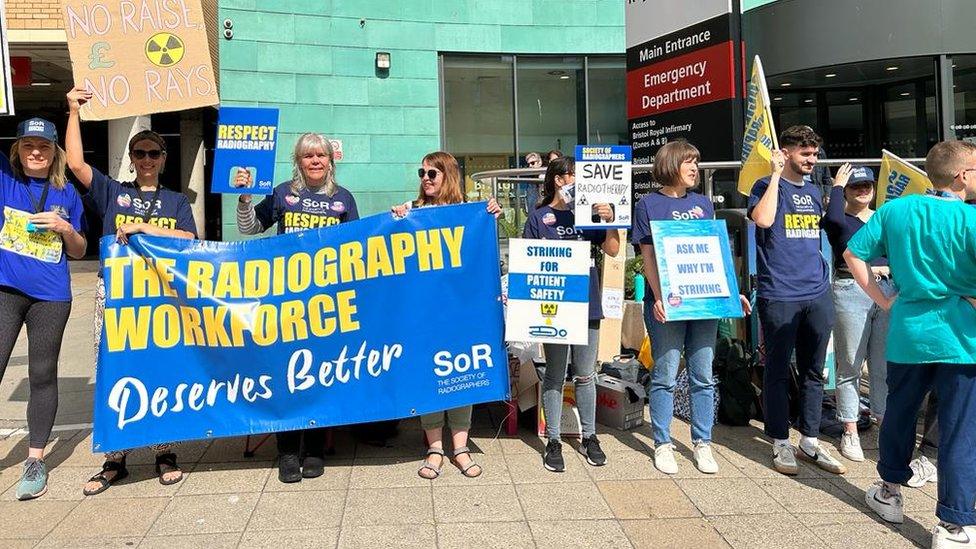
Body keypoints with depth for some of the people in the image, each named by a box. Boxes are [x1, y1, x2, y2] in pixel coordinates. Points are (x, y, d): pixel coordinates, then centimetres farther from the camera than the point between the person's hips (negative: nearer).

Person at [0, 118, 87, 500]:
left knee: (42, 376, 8)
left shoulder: (66, 193, 7)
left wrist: (66, 229, -9)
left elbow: (79, 251, 11)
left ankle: (35, 461, 19)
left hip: (50, 296, 1)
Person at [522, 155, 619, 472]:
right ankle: (553, 442, 14)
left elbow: (612, 250, 4)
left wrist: (609, 219, -9)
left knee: (585, 375, 11)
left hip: (587, 304, 3)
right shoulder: (540, 218, 0)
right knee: (555, 376, 5)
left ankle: (589, 437, 23)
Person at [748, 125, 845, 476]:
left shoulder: (813, 191, 17)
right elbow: (763, 220, -22)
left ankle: (810, 442, 21)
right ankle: (780, 443, 12)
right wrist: (776, 174, -15)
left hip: (817, 294, 6)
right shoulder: (767, 186, -1)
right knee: (778, 371, 2)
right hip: (779, 296, -6)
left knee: (814, 371, 11)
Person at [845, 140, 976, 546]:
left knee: (899, 413, 21)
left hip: (907, 332, 4)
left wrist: (882, 300, 7)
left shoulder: (895, 210, 1)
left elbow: (853, 254, 3)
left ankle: (890, 493, 36)